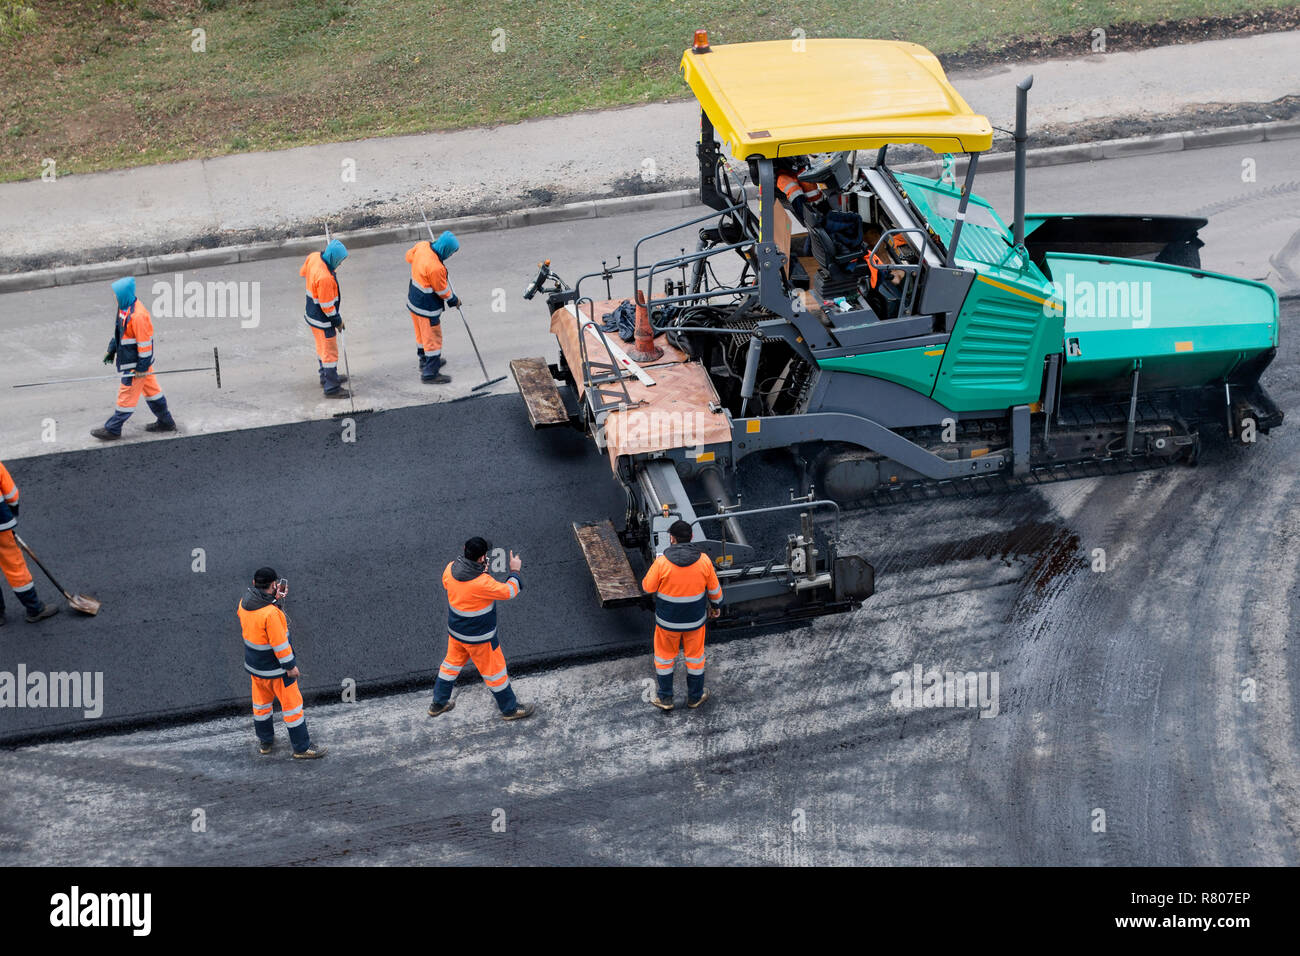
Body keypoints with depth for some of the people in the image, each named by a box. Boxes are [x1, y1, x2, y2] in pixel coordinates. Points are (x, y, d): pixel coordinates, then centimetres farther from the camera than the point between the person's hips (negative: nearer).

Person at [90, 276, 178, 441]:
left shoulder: (138, 316, -29)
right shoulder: (124, 307, 2)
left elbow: (145, 343, -25)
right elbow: (119, 331, 17)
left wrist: (141, 368, -20)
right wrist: (111, 350, 21)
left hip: (136, 363, -10)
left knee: (127, 395, 2)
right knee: (151, 389, 20)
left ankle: (112, 430, 13)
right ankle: (166, 422, 33)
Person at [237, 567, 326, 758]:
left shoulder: (244, 602, -9)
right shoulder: (271, 613, -32)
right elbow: (279, 643, -26)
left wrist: (273, 599, 4)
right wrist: (290, 666, -14)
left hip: (254, 663, 7)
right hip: (275, 667, -7)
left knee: (261, 700, 23)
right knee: (291, 703, 7)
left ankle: (265, 742, 39)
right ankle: (302, 748, 17)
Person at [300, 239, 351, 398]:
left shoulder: (313, 257, -11)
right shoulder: (325, 278, -36)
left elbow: (303, 272, 13)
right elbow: (327, 306, -26)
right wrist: (338, 321, -11)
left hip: (312, 313, 9)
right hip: (322, 320, -9)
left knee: (322, 347, 26)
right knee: (330, 352, 5)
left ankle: (326, 377, 43)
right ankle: (331, 388, 15)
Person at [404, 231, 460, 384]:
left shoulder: (422, 245, -12)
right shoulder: (435, 268, -34)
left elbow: (409, 256, 11)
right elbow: (443, 291, -18)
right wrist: (454, 301, 1)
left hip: (413, 300, 9)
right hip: (426, 307, -9)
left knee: (421, 334, 26)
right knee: (433, 338, 5)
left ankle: (425, 362, 44)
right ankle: (430, 374, 14)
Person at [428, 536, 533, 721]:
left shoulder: (451, 569, -16)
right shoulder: (483, 583, -35)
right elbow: (509, 592, -21)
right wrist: (515, 571, -5)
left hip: (455, 631, 6)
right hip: (478, 637, -6)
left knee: (452, 663, 27)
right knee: (494, 671, 13)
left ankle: (438, 704, 41)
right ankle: (510, 709, 31)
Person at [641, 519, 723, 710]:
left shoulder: (662, 562, -22)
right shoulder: (703, 560, -14)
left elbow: (647, 587, -10)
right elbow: (714, 589, -1)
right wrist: (716, 606, 18)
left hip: (668, 620, -2)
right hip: (695, 619, 2)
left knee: (665, 656, 18)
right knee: (695, 655, 21)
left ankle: (665, 698, 28)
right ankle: (695, 696, 35)